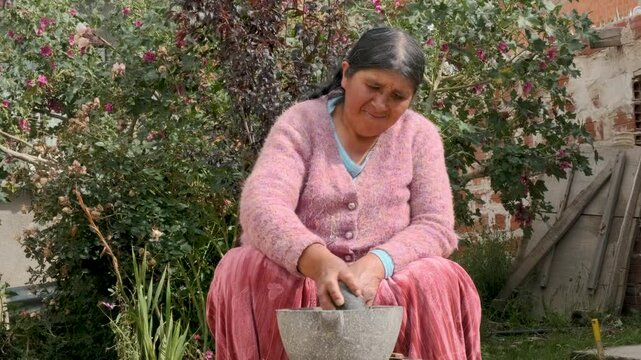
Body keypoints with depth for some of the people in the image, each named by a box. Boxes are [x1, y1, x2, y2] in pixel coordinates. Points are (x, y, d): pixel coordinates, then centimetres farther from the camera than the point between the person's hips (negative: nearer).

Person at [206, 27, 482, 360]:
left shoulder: (420, 136, 2)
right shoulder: (300, 124, -5)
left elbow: (435, 225, -8)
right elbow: (261, 206, -21)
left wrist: (377, 265, -30)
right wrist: (319, 262, -41)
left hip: (388, 287, 1)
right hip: (298, 280, -1)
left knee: (440, 284, -29)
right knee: (244, 272, -30)